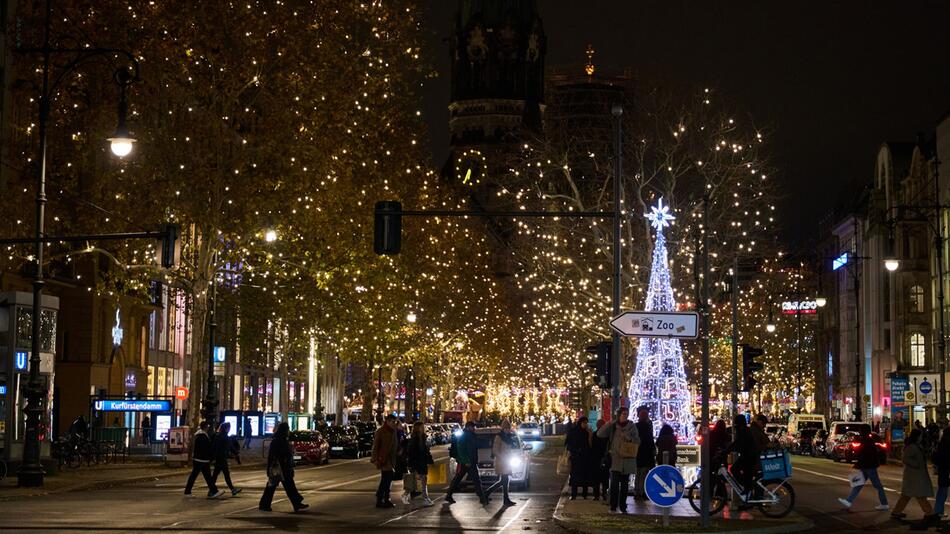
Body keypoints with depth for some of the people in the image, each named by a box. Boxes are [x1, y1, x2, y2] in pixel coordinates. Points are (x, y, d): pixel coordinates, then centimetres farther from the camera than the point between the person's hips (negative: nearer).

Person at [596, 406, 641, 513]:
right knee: (614, 483, -11)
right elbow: (600, 434, -5)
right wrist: (610, 423, -12)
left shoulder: (631, 426, 6)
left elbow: (637, 441, 8)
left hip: (627, 459, 1)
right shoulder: (613, 426, 4)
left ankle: (623, 506, 14)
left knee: (625, 484, 6)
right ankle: (613, 506, -6)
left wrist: (628, 437, -12)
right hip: (615, 458, -1)